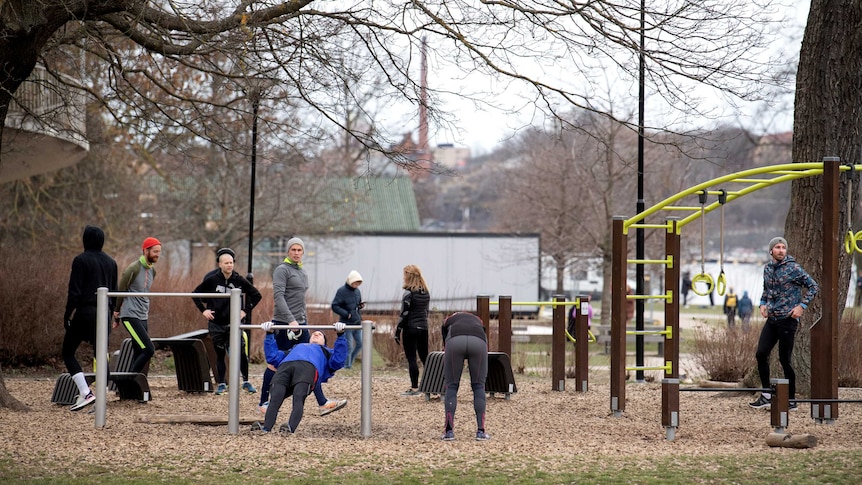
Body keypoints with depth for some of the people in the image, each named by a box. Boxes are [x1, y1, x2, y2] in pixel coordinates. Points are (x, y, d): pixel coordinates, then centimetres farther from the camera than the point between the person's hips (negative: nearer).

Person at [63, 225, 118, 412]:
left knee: (68, 352, 6)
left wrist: (67, 314, -7)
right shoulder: (111, 262, 11)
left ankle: (85, 393, -10)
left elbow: (74, 291, -12)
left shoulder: (81, 260, -7)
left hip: (85, 312, -5)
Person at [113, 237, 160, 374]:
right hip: (130, 317, -8)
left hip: (143, 317, 8)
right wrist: (117, 314, 2)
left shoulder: (152, 270, 13)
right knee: (149, 349, -17)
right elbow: (120, 291, -5)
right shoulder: (133, 269, -11)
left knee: (139, 355, 4)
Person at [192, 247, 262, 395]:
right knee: (220, 354, 6)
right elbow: (196, 294, 6)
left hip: (233, 323, 0)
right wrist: (203, 310, -1)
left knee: (241, 353, -6)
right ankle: (221, 384, 15)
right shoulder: (211, 279, -6)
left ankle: (246, 382, 8)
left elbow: (256, 295, 8)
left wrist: (245, 310, 2)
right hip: (216, 324, 0)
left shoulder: (239, 280, -3)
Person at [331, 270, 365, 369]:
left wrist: (361, 306, 0)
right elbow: (334, 306, -13)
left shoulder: (357, 291, 10)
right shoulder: (342, 291, -11)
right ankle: (347, 366, 5)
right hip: (347, 323, -7)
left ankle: (350, 362, 21)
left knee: (360, 343, 6)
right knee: (349, 346, -5)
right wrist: (347, 314, -19)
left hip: (357, 322, 7)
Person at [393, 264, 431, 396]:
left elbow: (404, 314, -13)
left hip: (410, 328, -7)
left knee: (411, 358, -2)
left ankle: (414, 388, -3)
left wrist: (398, 331, -8)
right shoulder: (426, 293, 9)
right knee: (425, 357, 13)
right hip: (423, 328, 7)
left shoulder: (408, 293, -12)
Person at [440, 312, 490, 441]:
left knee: (452, 386, 13)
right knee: (479, 386, 16)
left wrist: (446, 378, 40)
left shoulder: (448, 321, 38)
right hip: (478, 341, 1)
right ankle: (481, 431, 11)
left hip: (455, 340, -1)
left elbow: (446, 348, 33)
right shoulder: (478, 321, 41)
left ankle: (449, 431, 8)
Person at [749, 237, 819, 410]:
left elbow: (813, 287, -5)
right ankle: (766, 396, 6)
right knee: (761, 354, -3)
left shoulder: (793, 268, -8)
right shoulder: (767, 268, 11)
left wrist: (802, 306, -12)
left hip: (788, 319, -6)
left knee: (784, 360, -3)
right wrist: (763, 304, 10)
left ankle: (791, 400, 8)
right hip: (771, 319, 6)